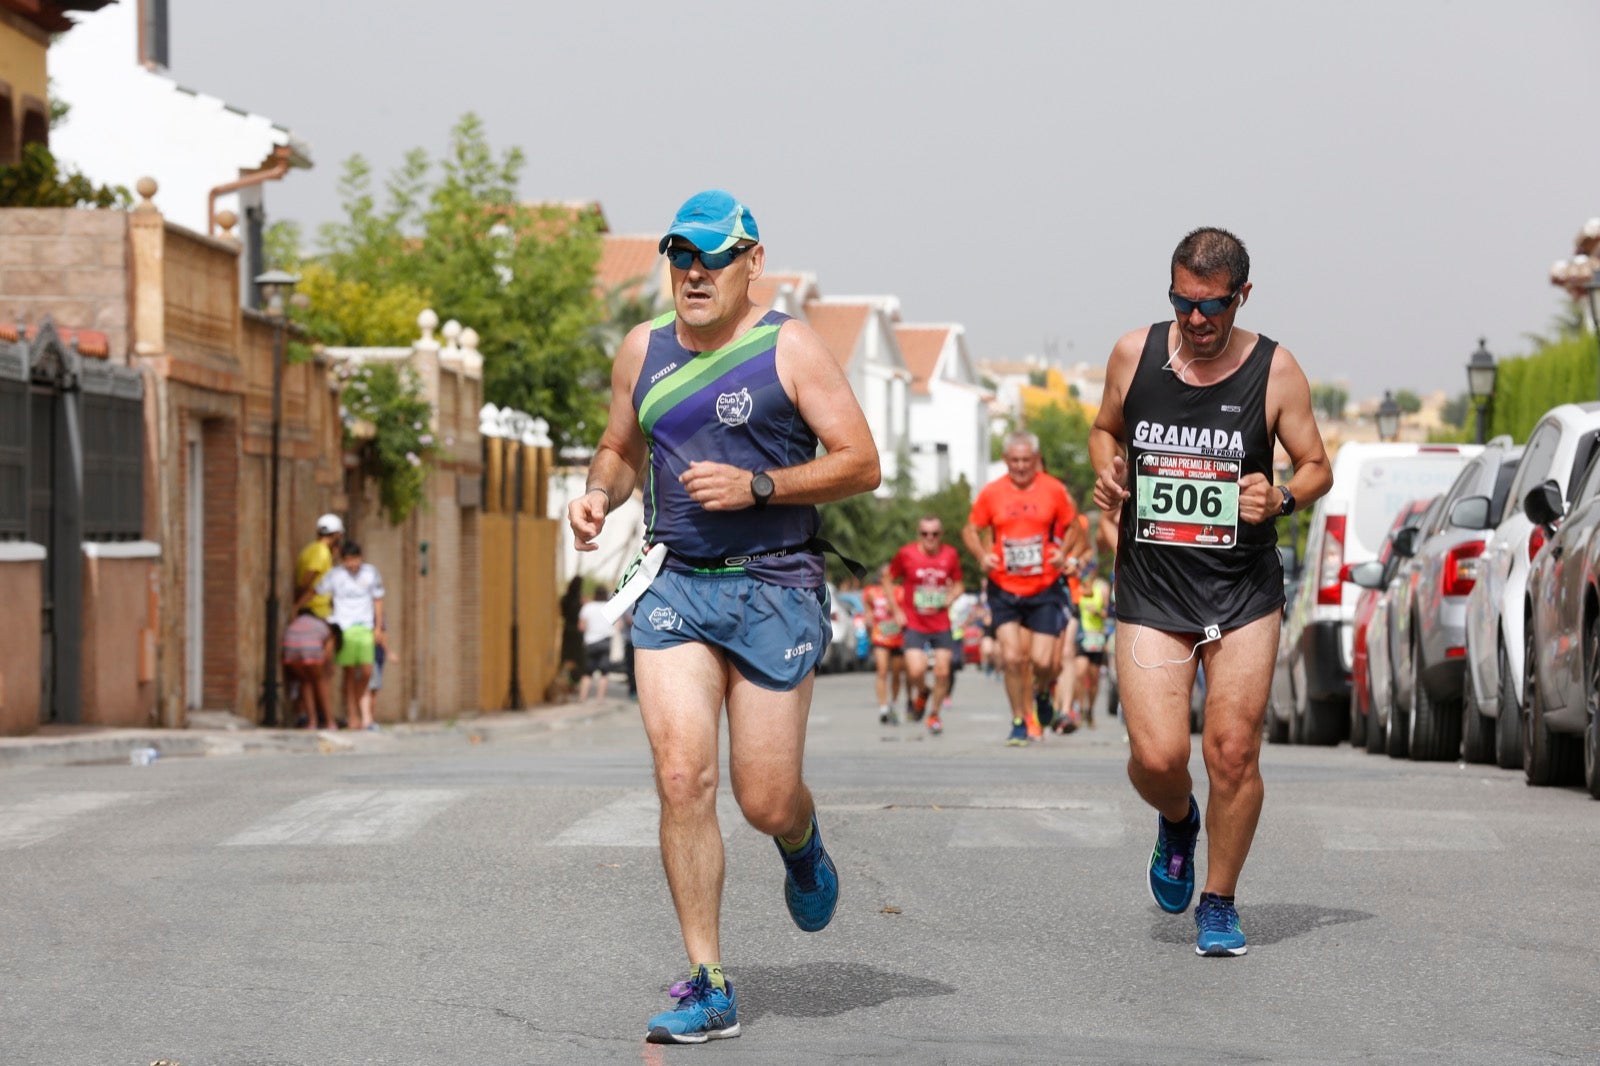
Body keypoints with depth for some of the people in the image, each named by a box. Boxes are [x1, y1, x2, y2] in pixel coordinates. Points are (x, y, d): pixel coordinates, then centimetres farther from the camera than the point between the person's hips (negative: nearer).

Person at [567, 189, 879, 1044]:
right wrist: (598, 494, 3)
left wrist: (756, 486, -17)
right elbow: (621, 448, 25)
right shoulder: (643, 351, 10)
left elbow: (861, 464, -6)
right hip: (673, 587, 3)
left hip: (774, 592, -3)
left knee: (763, 802, -1)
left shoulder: (789, 349, -3)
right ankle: (707, 987, -6)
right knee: (682, 776, -13)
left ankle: (802, 846, 39)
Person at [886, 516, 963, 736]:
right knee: (916, 672, -16)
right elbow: (890, 580, 8)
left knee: (942, 672, -1)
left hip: (941, 624, 2)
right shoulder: (906, 554, -6)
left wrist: (948, 599, -7)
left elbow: (957, 585, 14)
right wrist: (897, 610, 0)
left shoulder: (950, 555, 0)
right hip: (914, 624, -2)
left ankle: (934, 715, 20)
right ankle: (922, 692, 21)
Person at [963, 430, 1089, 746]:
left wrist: (1064, 554, -10)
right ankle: (1019, 722, 8)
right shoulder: (991, 493, -1)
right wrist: (982, 556, -12)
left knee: (1042, 661, -6)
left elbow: (1072, 526, 9)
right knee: (1011, 658, -8)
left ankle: (1042, 693, 30)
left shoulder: (1055, 490, -2)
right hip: (1004, 590, 1)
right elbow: (971, 530, 7)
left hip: (1045, 590, -1)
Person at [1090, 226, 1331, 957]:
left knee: (1233, 751, -5)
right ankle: (1177, 823, 28)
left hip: (1243, 591, -1)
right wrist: (1106, 473, -3)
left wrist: (1281, 499, -16)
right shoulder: (1134, 354, 0)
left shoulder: (1274, 370, -4)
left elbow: (1316, 467, 5)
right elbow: (1105, 428, 18)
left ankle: (1218, 904, 15)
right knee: (1156, 756, -9)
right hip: (1150, 588, 1)